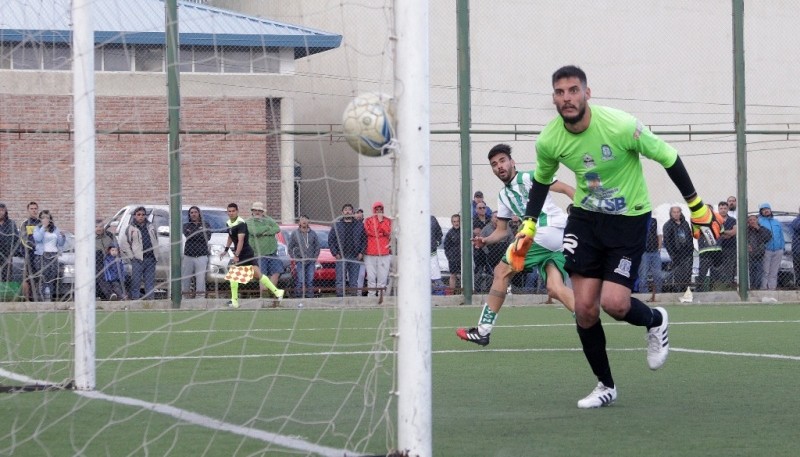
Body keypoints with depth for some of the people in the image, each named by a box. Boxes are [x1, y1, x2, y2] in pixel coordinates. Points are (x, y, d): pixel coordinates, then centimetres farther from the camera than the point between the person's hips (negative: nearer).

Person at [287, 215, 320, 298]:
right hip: (300, 262, -3)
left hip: (311, 261, 3)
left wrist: (315, 258, 3)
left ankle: (310, 297, 6)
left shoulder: (313, 233, 10)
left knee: (310, 281, 2)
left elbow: (317, 247, 14)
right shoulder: (295, 234, 3)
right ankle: (299, 297, -8)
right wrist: (295, 259, -3)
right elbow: (290, 248, 5)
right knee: (300, 281, -10)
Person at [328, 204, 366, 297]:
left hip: (355, 257, 2)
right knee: (340, 282, -5)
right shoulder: (337, 225, 5)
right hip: (341, 257, -2)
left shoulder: (359, 225, 9)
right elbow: (330, 240, 5)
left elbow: (364, 240, 10)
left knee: (354, 282, 5)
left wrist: (361, 253, -1)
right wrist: (335, 253, -4)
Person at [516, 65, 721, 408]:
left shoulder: (620, 126, -25)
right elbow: (541, 180, 13)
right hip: (585, 217, 4)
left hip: (629, 217, -4)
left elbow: (668, 158, -12)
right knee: (584, 308, -4)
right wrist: (529, 226, 7)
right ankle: (605, 386, 15)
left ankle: (655, 321, 19)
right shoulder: (549, 140, -11)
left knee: (614, 303, -18)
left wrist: (697, 207, -7)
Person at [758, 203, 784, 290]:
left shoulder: (777, 222, 19)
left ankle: (772, 288, 9)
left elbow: (781, 236, 19)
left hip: (778, 250, 4)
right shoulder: (759, 222, 3)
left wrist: (783, 246, 8)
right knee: (765, 272, -6)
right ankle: (764, 288, -4)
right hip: (766, 250, -4)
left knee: (774, 272, 6)